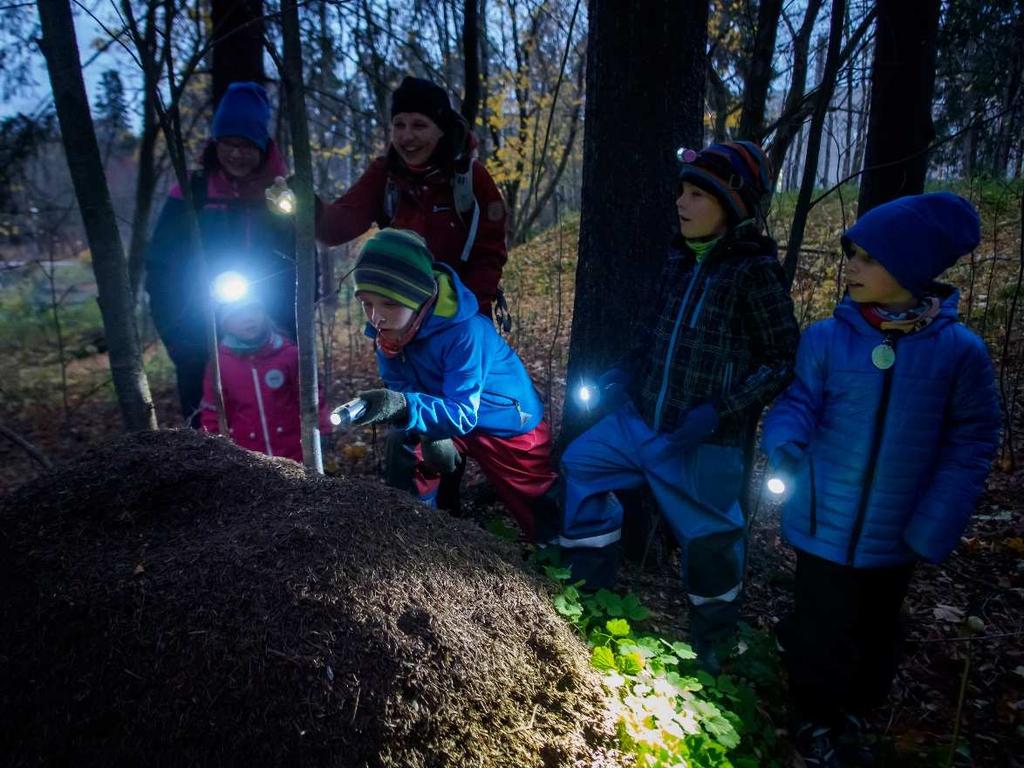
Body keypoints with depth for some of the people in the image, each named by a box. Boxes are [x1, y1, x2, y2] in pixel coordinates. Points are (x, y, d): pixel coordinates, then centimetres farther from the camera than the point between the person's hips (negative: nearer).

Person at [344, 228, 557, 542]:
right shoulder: (385, 330, -17)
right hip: (447, 419, 5)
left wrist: (405, 407, -55)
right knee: (402, 442, -20)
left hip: (510, 425, -5)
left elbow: (463, 414, -38)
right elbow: (400, 392, -11)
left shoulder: (464, 331, -37)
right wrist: (431, 433, -30)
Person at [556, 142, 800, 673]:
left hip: (702, 443, -7)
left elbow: (784, 362, -13)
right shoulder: (680, 260, 4)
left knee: (709, 543, 7)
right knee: (579, 467, 12)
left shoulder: (755, 272, -15)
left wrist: (718, 410, -22)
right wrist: (626, 373, 1)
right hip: (641, 421, 7)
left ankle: (709, 646, 36)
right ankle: (590, 601, 28)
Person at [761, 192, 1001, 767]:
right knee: (824, 628, 14)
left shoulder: (960, 350, -10)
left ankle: (852, 713, 48)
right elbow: (798, 402, -4)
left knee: (876, 632, 22)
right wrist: (785, 444, -27)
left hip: (895, 535, 1)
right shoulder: (825, 337, -11)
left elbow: (972, 442, -4)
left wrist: (933, 527, -11)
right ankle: (817, 720, 40)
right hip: (824, 523, -1)